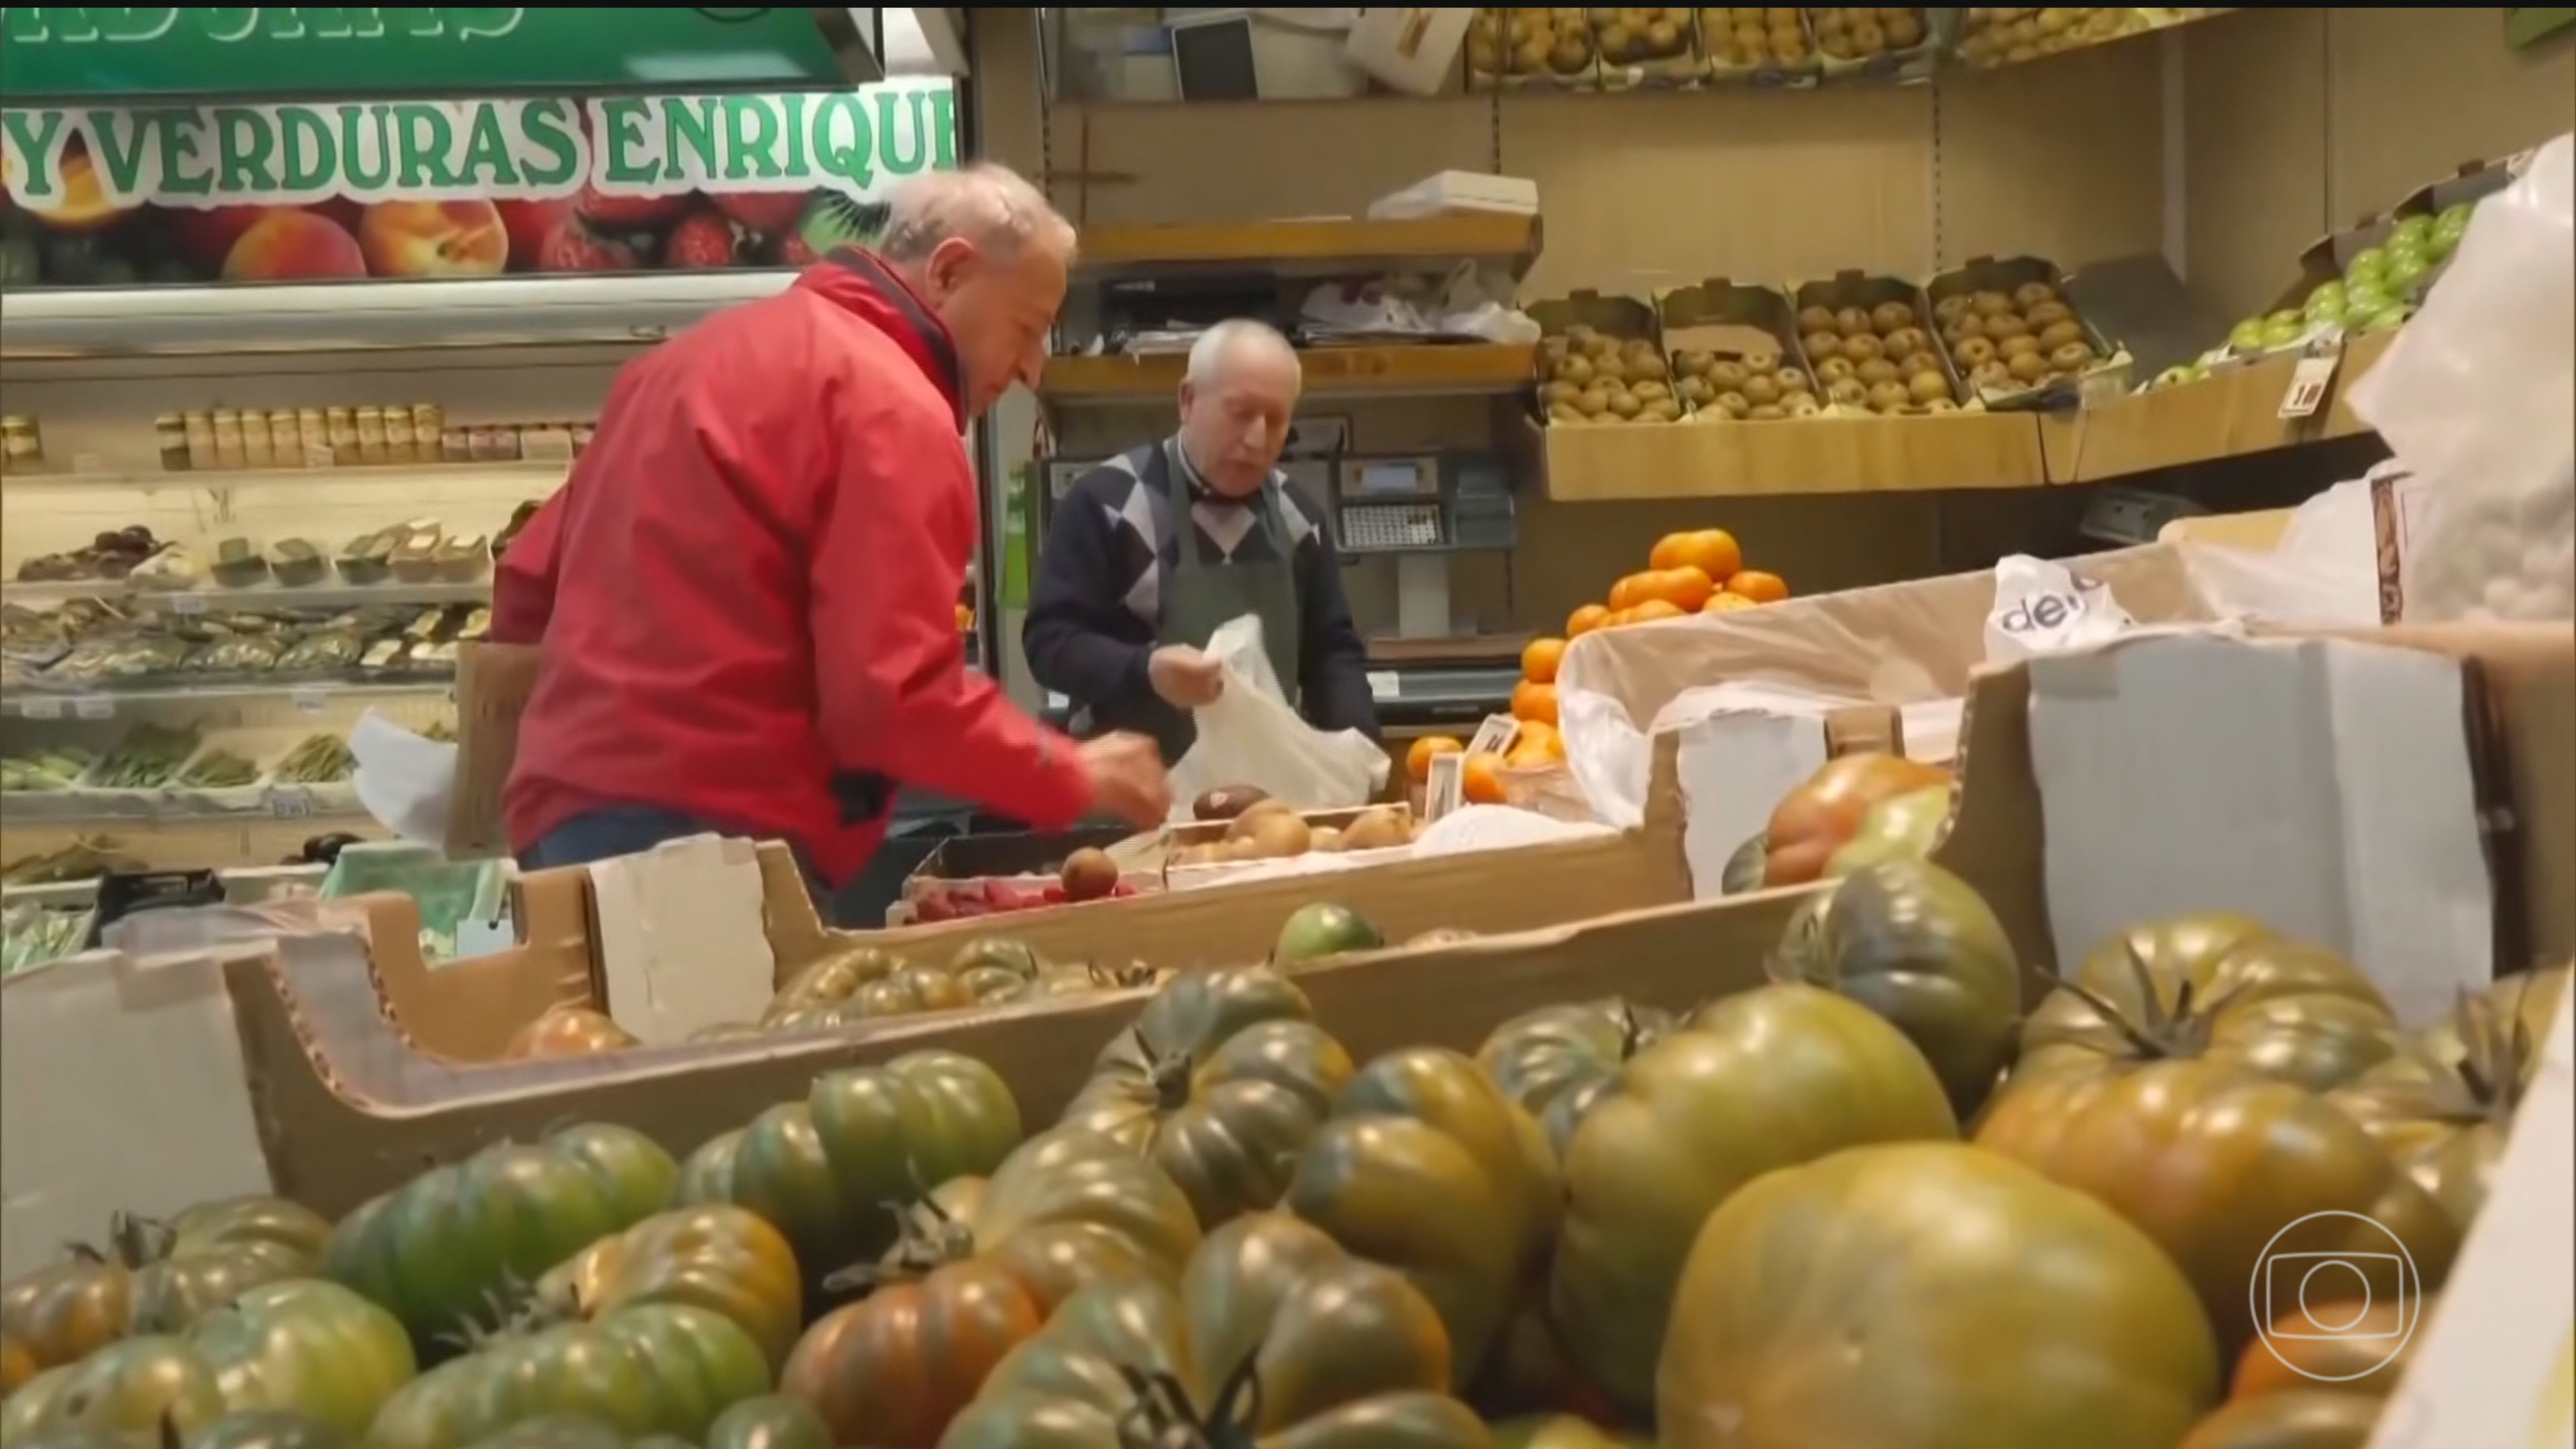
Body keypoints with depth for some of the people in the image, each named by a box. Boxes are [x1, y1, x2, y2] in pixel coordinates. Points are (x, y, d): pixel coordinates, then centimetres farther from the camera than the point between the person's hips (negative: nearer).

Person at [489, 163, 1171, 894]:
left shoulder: (705, 350, 18)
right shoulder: (891, 405, -10)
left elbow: (529, 585, 21)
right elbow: (894, 697, -17)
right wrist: (1074, 777, -5)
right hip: (719, 839, -9)